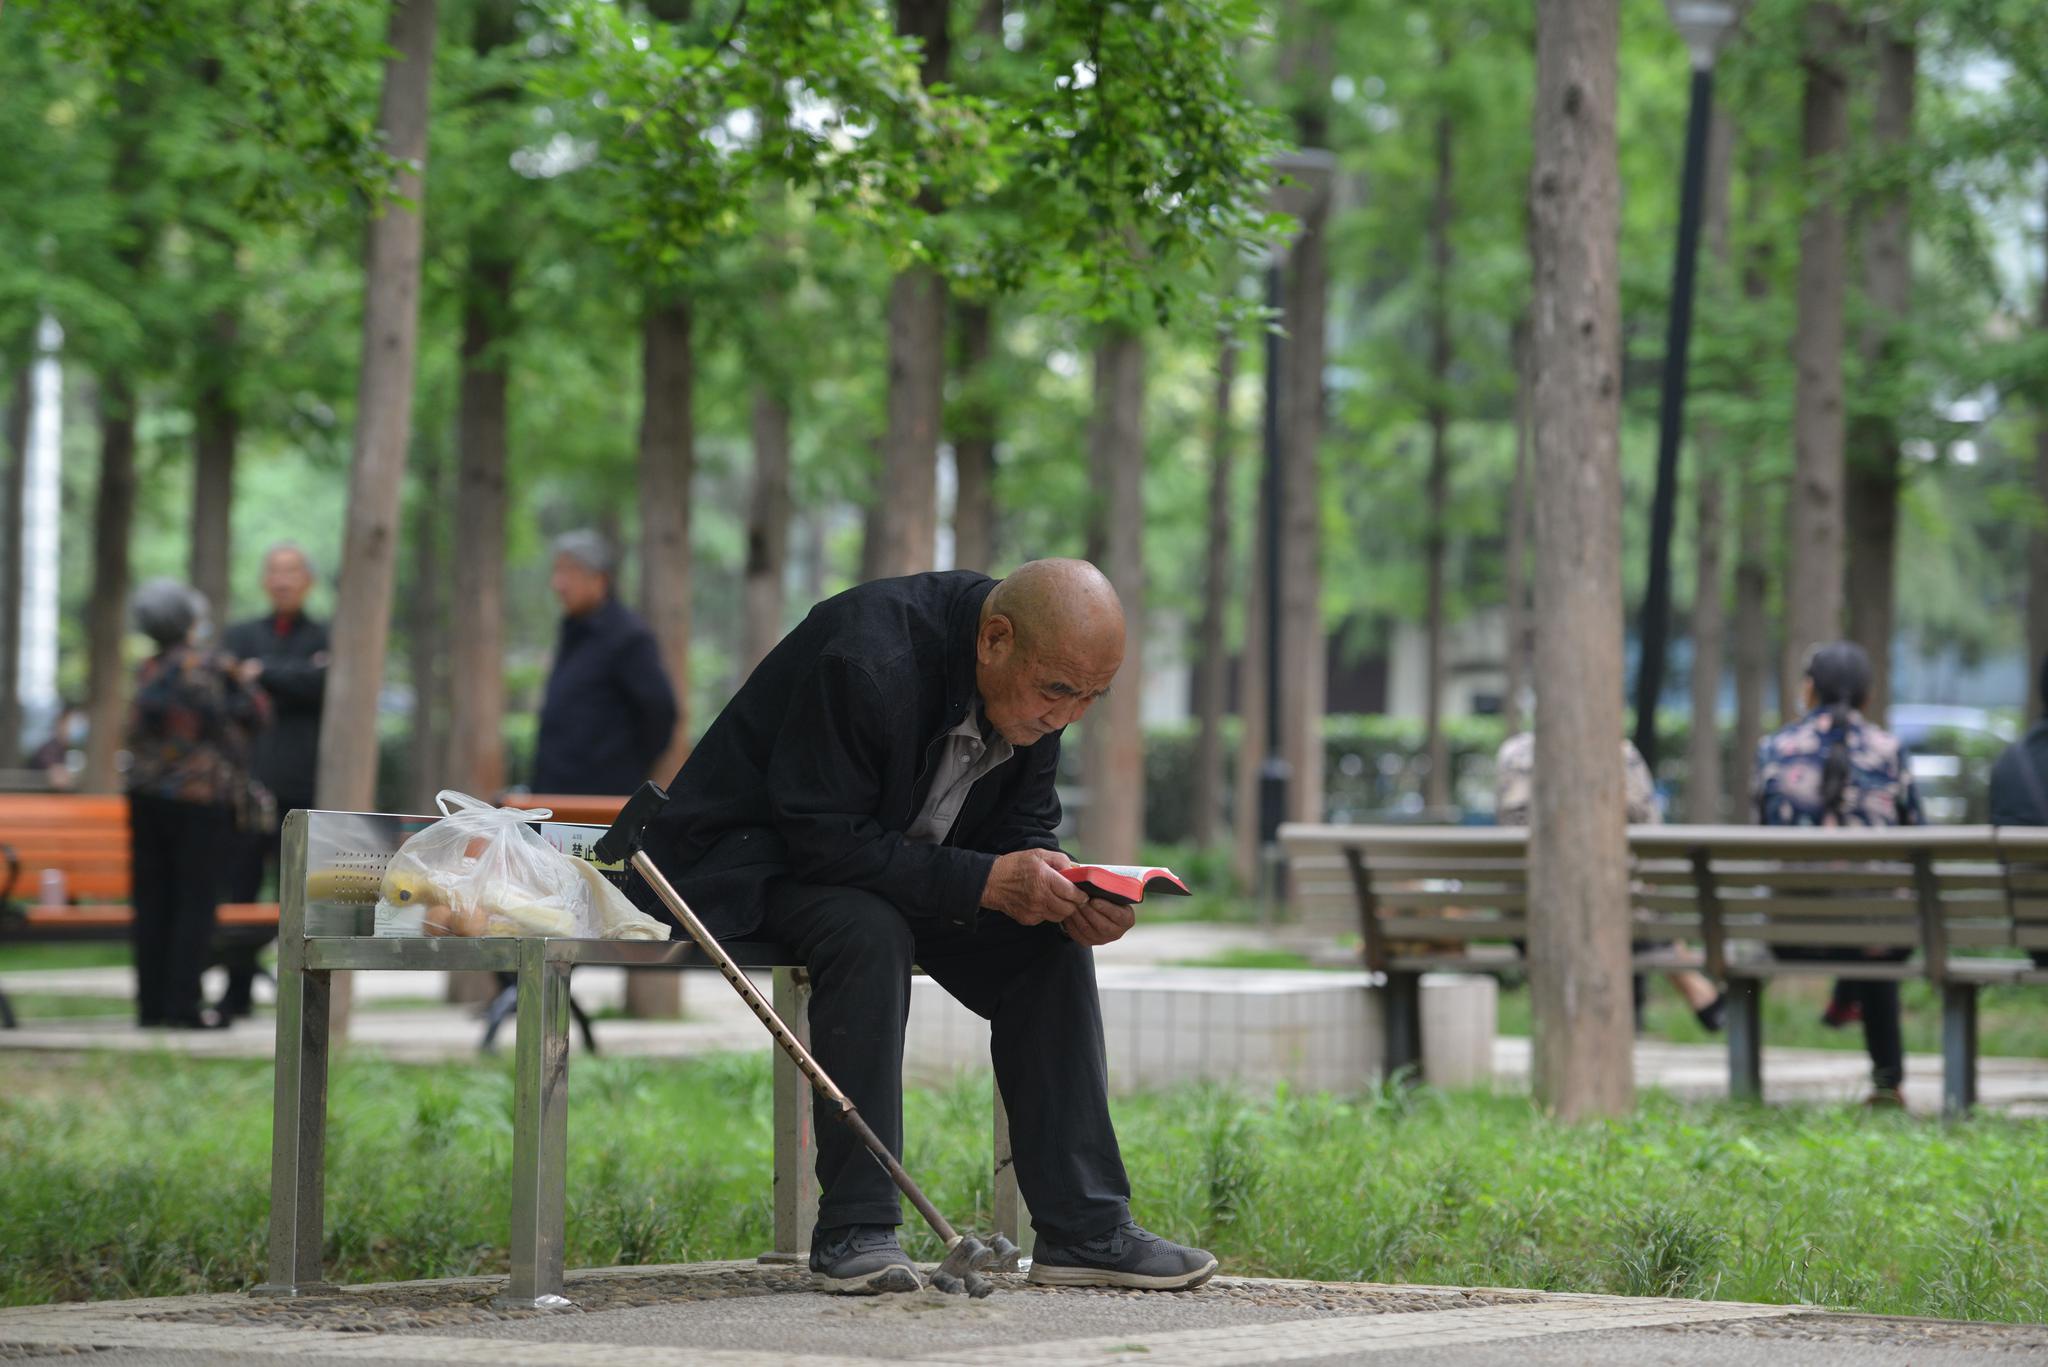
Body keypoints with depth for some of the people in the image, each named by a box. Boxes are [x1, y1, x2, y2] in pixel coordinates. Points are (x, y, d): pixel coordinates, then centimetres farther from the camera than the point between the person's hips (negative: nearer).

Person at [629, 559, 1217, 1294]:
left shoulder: (1037, 683, -8)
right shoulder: (866, 661, -33)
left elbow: (1021, 833, 1)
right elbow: (825, 838, -32)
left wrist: (1071, 899, -21)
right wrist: (986, 882, -35)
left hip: (900, 861, 8)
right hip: (756, 855, -8)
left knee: (1049, 939, -11)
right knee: (871, 933, -35)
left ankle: (1084, 1227, -8)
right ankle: (854, 1232, -29)